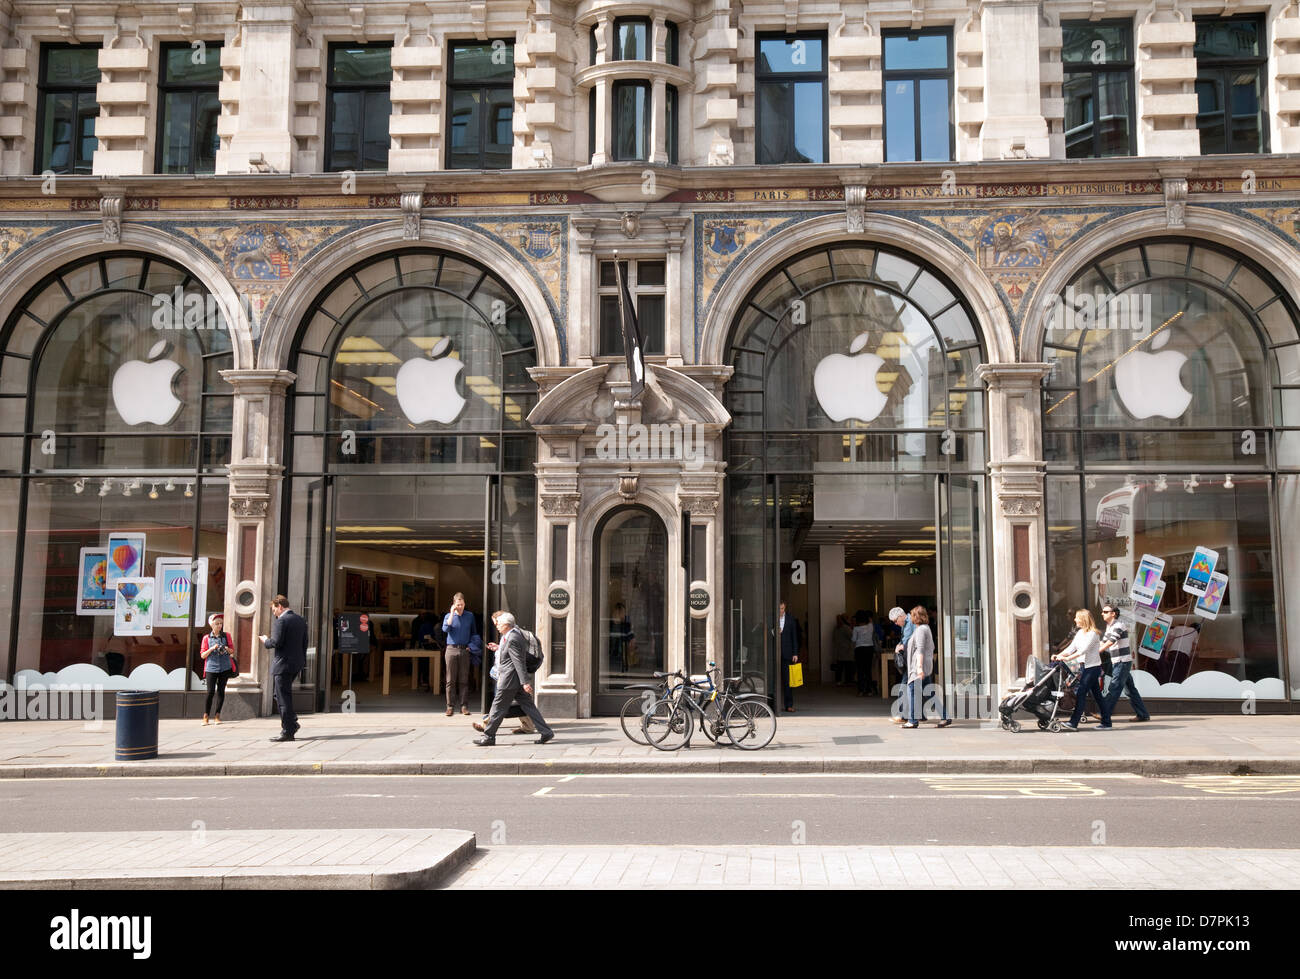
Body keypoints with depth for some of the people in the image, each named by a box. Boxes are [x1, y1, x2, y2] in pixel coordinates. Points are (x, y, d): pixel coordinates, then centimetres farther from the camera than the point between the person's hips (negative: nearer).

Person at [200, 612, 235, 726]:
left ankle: (217, 716, 10)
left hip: (224, 668, 2)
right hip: (211, 668, -2)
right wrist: (212, 648, -14)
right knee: (210, 692, -7)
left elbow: (232, 651, 12)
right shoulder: (206, 638, 4)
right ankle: (205, 717, 0)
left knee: (221, 691, 2)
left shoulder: (226, 636, 8)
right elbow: (203, 655, 3)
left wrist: (227, 649, -10)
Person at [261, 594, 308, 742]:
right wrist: (303, 663, 19)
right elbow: (304, 643, 14)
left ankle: (288, 732, -1)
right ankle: (292, 723, 16)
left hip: (283, 663, -9)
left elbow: (277, 642, -21)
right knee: (283, 694, 20)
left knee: (283, 697, -3)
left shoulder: (281, 621, -14)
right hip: (297, 663, 9)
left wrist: (266, 641, 0)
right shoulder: (300, 620, 12)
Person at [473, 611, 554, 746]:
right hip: (519, 680, 10)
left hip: (509, 680, -10)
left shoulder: (512, 640, -20)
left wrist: (524, 682, -23)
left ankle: (488, 736, 12)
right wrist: (499, 648, 22)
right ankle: (546, 732, 6)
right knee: (528, 705, 9)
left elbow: (519, 662, -22)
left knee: (498, 707, 2)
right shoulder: (517, 631, 9)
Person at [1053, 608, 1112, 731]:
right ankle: (1106, 722, 15)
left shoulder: (1093, 633, -14)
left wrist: (1067, 658, -27)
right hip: (1086, 667, 9)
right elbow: (1071, 648, 9)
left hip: (1093, 667, -9)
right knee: (1097, 695, 11)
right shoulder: (1080, 633, 13)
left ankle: (1074, 723, -14)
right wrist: (1059, 655, -5)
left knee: (1081, 694, -12)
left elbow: (1083, 650, -22)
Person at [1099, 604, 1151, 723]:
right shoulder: (1109, 627, 15)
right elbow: (1102, 642, 16)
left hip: (1123, 662, -9)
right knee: (1130, 689, 12)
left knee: (1114, 688, -10)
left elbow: (1109, 643, -26)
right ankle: (1143, 714, 17)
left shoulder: (1119, 625, -15)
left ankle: (1105, 713, -11)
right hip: (1117, 662, 9)